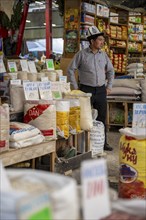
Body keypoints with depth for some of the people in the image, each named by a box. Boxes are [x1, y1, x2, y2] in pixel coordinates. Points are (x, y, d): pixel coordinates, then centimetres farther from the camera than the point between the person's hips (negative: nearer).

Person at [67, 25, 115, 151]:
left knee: (102, 117, 8)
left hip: (101, 90, 4)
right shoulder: (81, 54, -5)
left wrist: (109, 86, 12)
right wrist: (75, 87, -4)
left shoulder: (103, 55, 8)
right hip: (86, 90, -4)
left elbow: (110, 71, 19)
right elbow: (70, 70, -1)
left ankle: (103, 143, 17)